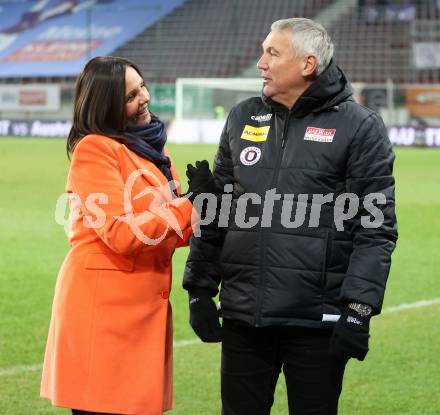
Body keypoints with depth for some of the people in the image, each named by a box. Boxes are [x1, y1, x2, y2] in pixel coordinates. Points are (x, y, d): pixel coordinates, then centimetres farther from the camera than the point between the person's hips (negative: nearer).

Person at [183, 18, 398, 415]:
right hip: (243, 315, 5)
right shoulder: (243, 118, 11)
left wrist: (358, 309, -15)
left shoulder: (359, 127, -4)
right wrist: (200, 289, 11)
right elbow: (216, 211, 16)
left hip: (317, 320, -4)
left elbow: (376, 228, -8)